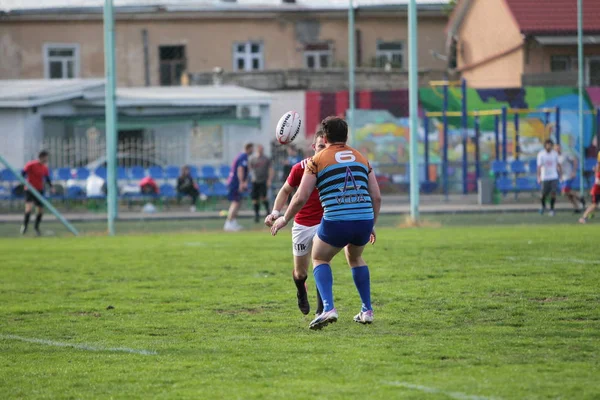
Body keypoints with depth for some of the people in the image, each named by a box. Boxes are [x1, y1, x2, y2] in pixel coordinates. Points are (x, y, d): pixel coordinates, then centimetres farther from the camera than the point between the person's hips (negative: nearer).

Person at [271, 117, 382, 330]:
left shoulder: (317, 161, 4)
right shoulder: (361, 158, 16)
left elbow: (301, 198, 0)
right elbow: (376, 197, 13)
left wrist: (284, 219, 15)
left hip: (336, 222, -4)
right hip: (364, 220, 4)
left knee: (319, 258, 20)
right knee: (355, 258, 32)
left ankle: (328, 308, -2)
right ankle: (367, 310, 27)